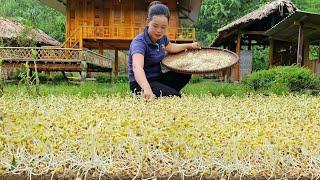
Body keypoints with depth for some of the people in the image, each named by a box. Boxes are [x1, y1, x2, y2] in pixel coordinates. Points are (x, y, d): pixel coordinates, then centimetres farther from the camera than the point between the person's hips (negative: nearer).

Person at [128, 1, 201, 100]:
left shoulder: (161, 37, -1)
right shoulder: (139, 42, -25)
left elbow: (170, 47, 25)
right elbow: (137, 67, -46)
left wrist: (189, 45, 27)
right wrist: (147, 89, -63)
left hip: (157, 78, 9)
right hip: (141, 84, -8)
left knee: (186, 74, 6)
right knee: (175, 96, -26)